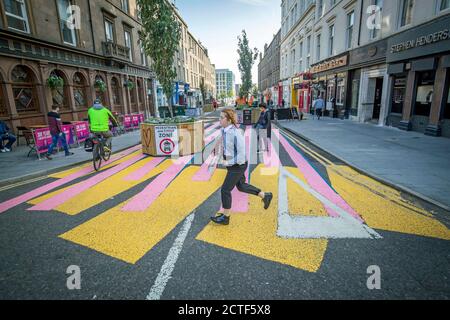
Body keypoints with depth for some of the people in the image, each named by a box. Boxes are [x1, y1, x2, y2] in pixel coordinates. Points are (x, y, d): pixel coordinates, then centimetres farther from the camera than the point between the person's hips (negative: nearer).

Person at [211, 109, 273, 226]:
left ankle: (225, 217, 18)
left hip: (238, 166, -9)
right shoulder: (224, 130, -1)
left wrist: (229, 162, -21)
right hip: (232, 164, 9)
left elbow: (242, 153, -26)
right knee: (241, 186, 23)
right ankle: (265, 196, 39)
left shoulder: (236, 134, -28)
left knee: (225, 190, 0)